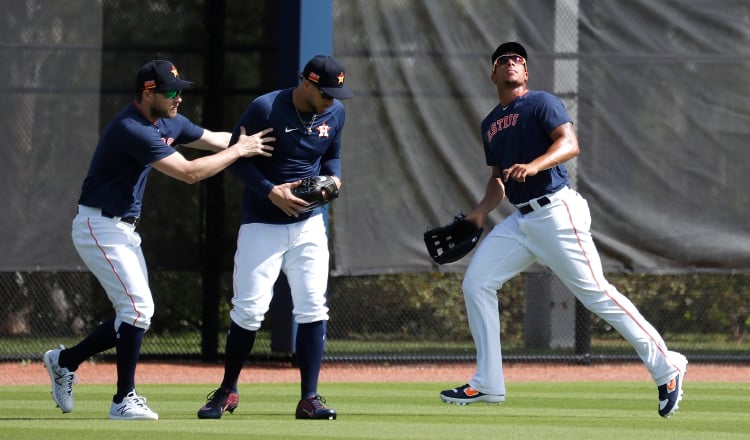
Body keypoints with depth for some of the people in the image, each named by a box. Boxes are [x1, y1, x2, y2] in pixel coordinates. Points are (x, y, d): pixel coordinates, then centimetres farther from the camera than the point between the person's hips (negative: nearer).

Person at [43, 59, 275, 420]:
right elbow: (189, 172, -26)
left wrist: (251, 141, -1)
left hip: (124, 229, 10)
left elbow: (213, 139, 15)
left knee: (134, 314, 10)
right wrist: (239, 151, -17)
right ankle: (124, 400, -7)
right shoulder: (132, 130, -25)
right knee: (138, 308, -13)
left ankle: (65, 361, 24)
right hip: (99, 227, -10)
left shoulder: (168, 123, 6)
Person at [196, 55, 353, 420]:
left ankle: (309, 398, 0)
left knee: (313, 309, -4)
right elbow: (236, 159, -9)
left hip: (309, 225, 4)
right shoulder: (265, 109, -15)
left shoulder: (335, 114, 1)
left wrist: (334, 178, -6)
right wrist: (271, 191, -21)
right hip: (262, 224, -4)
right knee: (249, 309, -5)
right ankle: (227, 391, 13)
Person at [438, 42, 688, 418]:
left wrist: (534, 165, -34)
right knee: (476, 284, 0)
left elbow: (569, 144, -18)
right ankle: (487, 384, 6)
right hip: (520, 221, 8)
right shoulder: (490, 124, 20)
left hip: (557, 213, -8)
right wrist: (480, 212, 13)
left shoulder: (541, 103, -3)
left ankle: (666, 368, -5)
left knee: (596, 294, -12)